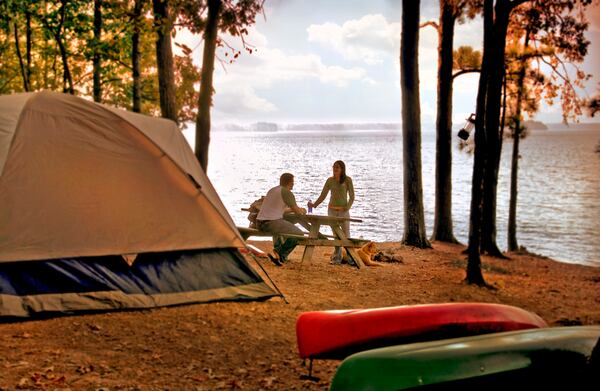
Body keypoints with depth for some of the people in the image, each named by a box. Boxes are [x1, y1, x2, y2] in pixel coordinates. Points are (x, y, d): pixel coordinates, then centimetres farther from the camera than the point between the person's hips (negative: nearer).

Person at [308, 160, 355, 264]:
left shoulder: (347, 180, -4)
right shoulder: (330, 180, 4)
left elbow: (352, 196, -3)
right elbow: (322, 196, 5)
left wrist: (346, 208, -14)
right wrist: (314, 205, -9)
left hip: (344, 210, -2)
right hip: (332, 209, 2)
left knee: (346, 235, -3)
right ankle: (337, 257, 12)